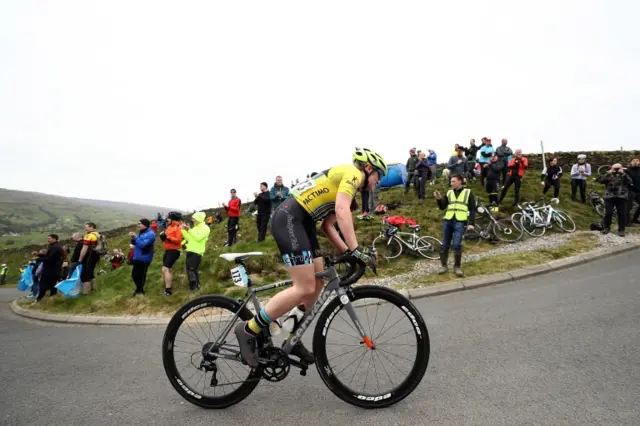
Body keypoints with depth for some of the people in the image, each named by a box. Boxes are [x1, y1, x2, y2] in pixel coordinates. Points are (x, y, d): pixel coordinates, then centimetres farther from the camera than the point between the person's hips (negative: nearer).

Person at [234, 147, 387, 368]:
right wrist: (356, 249, -22)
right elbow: (342, 212, -19)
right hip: (289, 220, -11)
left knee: (318, 282, 10)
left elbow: (328, 225, 19)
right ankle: (249, 330, -4)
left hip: (302, 223, 11)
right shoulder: (352, 173, -3)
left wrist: (346, 252, 11)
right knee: (305, 288, -13)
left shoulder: (343, 183, 25)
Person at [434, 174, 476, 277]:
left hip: (460, 222, -4)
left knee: (457, 245, -13)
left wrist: (471, 223, -7)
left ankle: (457, 267, 2)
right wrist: (439, 199, -8)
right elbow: (442, 207, 11)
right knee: (444, 245, 4)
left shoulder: (468, 192, 7)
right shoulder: (449, 193, 15)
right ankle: (444, 266, 17)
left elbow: (472, 209, 4)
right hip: (448, 221, 4)